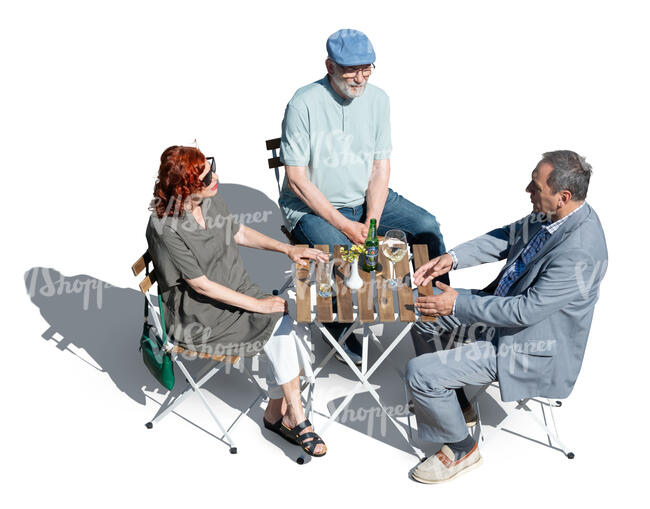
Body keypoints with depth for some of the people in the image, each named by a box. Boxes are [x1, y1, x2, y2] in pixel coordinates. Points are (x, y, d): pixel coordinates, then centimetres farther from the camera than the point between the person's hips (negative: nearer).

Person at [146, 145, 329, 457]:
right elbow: (202, 286, -21)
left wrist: (288, 249, 6)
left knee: (283, 321, -17)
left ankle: (277, 412, 0)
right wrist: (258, 305, -20)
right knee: (280, 325, -19)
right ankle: (296, 418, -3)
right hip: (197, 317, -7)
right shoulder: (166, 229, -24)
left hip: (235, 289, 7)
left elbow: (239, 233, 14)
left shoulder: (211, 199, -3)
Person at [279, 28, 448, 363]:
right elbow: (297, 179, -18)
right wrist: (346, 226, -21)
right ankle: (338, 328, 0)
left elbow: (381, 166, -2)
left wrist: (370, 223, -16)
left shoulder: (377, 99, -2)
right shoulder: (304, 104, -18)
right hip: (312, 206, -5)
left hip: (367, 198, 5)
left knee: (428, 227, -9)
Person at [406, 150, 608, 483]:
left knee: (420, 373, -15)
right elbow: (507, 237, 6)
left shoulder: (579, 254, -33)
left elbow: (526, 310, -30)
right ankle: (452, 394, 31)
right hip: (509, 303, 10)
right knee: (427, 306, 14)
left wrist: (458, 304, -24)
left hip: (529, 345, -10)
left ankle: (460, 450, 11)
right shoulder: (552, 215, -6)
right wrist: (453, 257, -7)